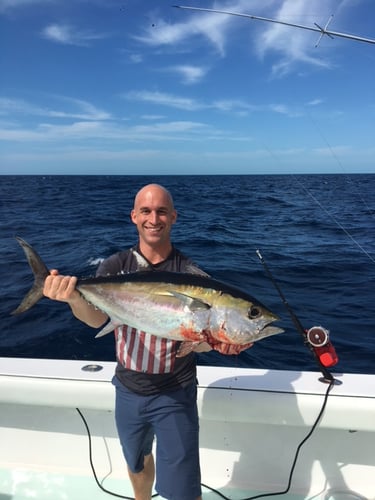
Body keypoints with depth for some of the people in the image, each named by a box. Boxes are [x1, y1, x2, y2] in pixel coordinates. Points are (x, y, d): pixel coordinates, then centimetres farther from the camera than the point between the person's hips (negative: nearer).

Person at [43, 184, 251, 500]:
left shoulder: (190, 274, -15)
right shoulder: (116, 267, -9)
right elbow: (96, 318, -22)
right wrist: (74, 297, -44)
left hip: (174, 395, -3)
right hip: (128, 390, 3)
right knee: (138, 461, 28)